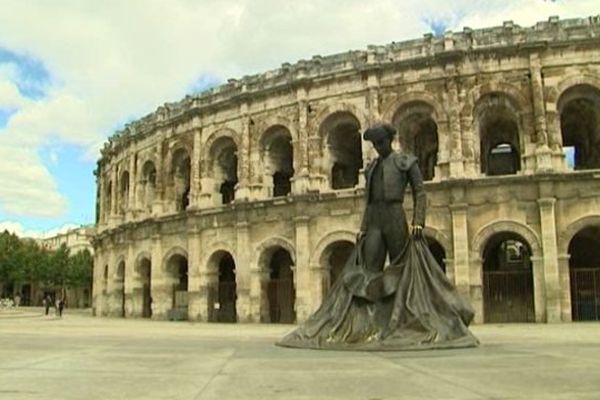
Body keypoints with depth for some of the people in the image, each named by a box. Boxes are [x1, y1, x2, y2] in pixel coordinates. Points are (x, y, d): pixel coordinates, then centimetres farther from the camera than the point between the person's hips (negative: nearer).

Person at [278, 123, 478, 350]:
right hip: (374, 222, 5)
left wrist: (418, 222, -14)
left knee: (401, 269, -2)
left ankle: (405, 321, 5)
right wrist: (362, 229, 11)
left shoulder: (406, 161, 6)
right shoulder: (372, 167, 22)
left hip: (395, 218, -5)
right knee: (369, 270, -8)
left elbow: (420, 193, -1)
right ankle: (372, 322, -12)